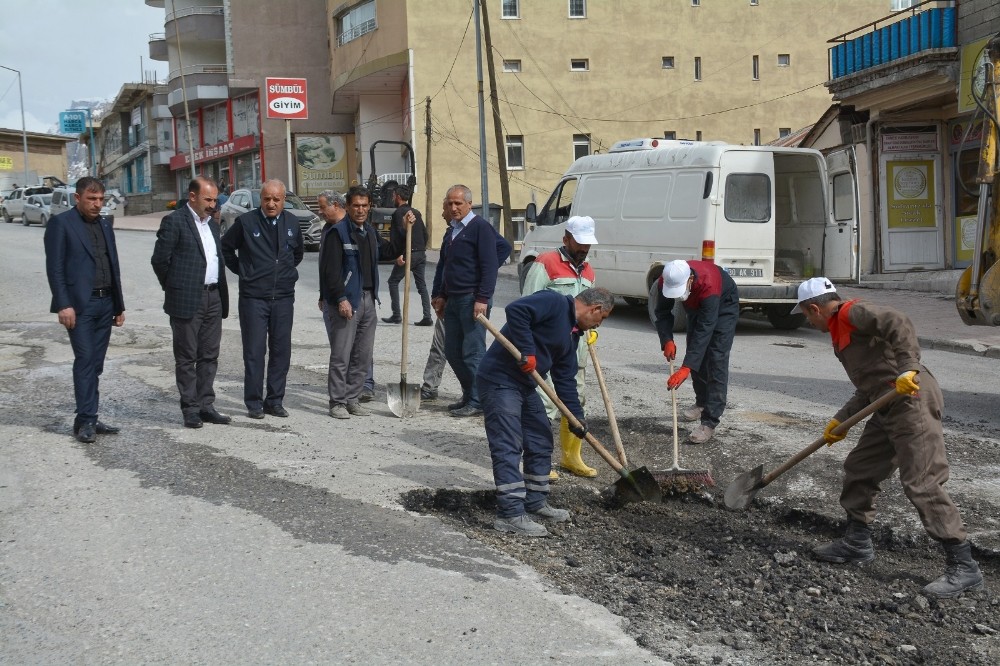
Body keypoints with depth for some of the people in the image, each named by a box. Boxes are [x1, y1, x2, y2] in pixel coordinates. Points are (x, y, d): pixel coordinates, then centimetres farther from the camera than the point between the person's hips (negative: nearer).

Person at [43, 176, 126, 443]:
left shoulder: (105, 225, 16)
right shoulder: (61, 223, -3)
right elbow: (54, 268, -9)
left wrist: (119, 305, 16)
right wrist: (63, 305, -16)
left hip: (105, 304, 6)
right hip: (79, 304, -6)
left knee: (95, 364, 8)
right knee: (85, 359, -9)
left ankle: (89, 419, 13)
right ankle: (85, 420, -6)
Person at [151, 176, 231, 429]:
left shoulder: (212, 223, 15)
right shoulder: (174, 221, -8)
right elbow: (159, 259, -8)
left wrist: (220, 290, 14)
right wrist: (174, 287, 1)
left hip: (213, 298, 7)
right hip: (187, 300, -7)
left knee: (209, 356, 9)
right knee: (186, 358, 1)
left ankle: (206, 406, 16)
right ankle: (190, 410, 7)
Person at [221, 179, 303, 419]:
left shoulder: (292, 223, 6)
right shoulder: (246, 222, -6)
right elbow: (226, 247, 6)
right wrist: (242, 271, 5)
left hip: (283, 297, 4)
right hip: (253, 298, -4)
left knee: (281, 351, 6)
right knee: (254, 351, 0)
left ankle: (275, 401, 16)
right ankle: (254, 403, 8)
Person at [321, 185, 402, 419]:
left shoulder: (370, 231, 16)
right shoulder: (338, 232, -8)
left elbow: (389, 252, 27)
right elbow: (330, 269, -14)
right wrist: (341, 298, -20)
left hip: (368, 299, 8)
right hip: (346, 301, -8)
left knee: (363, 356, 10)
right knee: (341, 355, -4)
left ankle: (352, 399, 19)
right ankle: (338, 402, 3)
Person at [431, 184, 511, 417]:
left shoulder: (481, 227, -8)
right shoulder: (451, 231, 18)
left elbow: (490, 265, -15)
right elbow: (443, 265, 25)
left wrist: (482, 299, -21)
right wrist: (439, 295, 18)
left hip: (473, 299, -9)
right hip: (453, 299, 9)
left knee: (473, 352, -6)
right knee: (452, 351, 10)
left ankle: (477, 402, 1)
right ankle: (469, 396, 22)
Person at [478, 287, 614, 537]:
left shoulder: (573, 333, 16)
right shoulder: (554, 302, -13)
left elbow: (565, 379, 18)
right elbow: (516, 310, -29)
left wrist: (576, 416, 11)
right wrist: (527, 351, -27)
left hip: (526, 385, 11)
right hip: (500, 381, -10)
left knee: (541, 442, 16)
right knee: (508, 448, -11)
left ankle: (535, 503, 27)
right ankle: (511, 514, -10)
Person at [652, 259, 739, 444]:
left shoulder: (708, 284, -45)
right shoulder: (665, 281, -29)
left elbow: (704, 330, -46)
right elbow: (662, 313, -15)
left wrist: (685, 368, -49)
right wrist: (667, 340, -33)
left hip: (723, 305, -6)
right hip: (696, 306, 6)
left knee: (716, 359, -16)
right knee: (696, 355, 9)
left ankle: (710, 422, -19)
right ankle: (702, 402, 35)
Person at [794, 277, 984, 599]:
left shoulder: (853, 312, -7)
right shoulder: (842, 329, 22)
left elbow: (899, 323, -24)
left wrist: (907, 369, -30)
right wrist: (840, 420, 21)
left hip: (912, 401, -11)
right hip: (888, 408, 11)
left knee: (922, 483, -11)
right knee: (859, 469, 17)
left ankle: (963, 567, -6)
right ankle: (857, 544, 30)